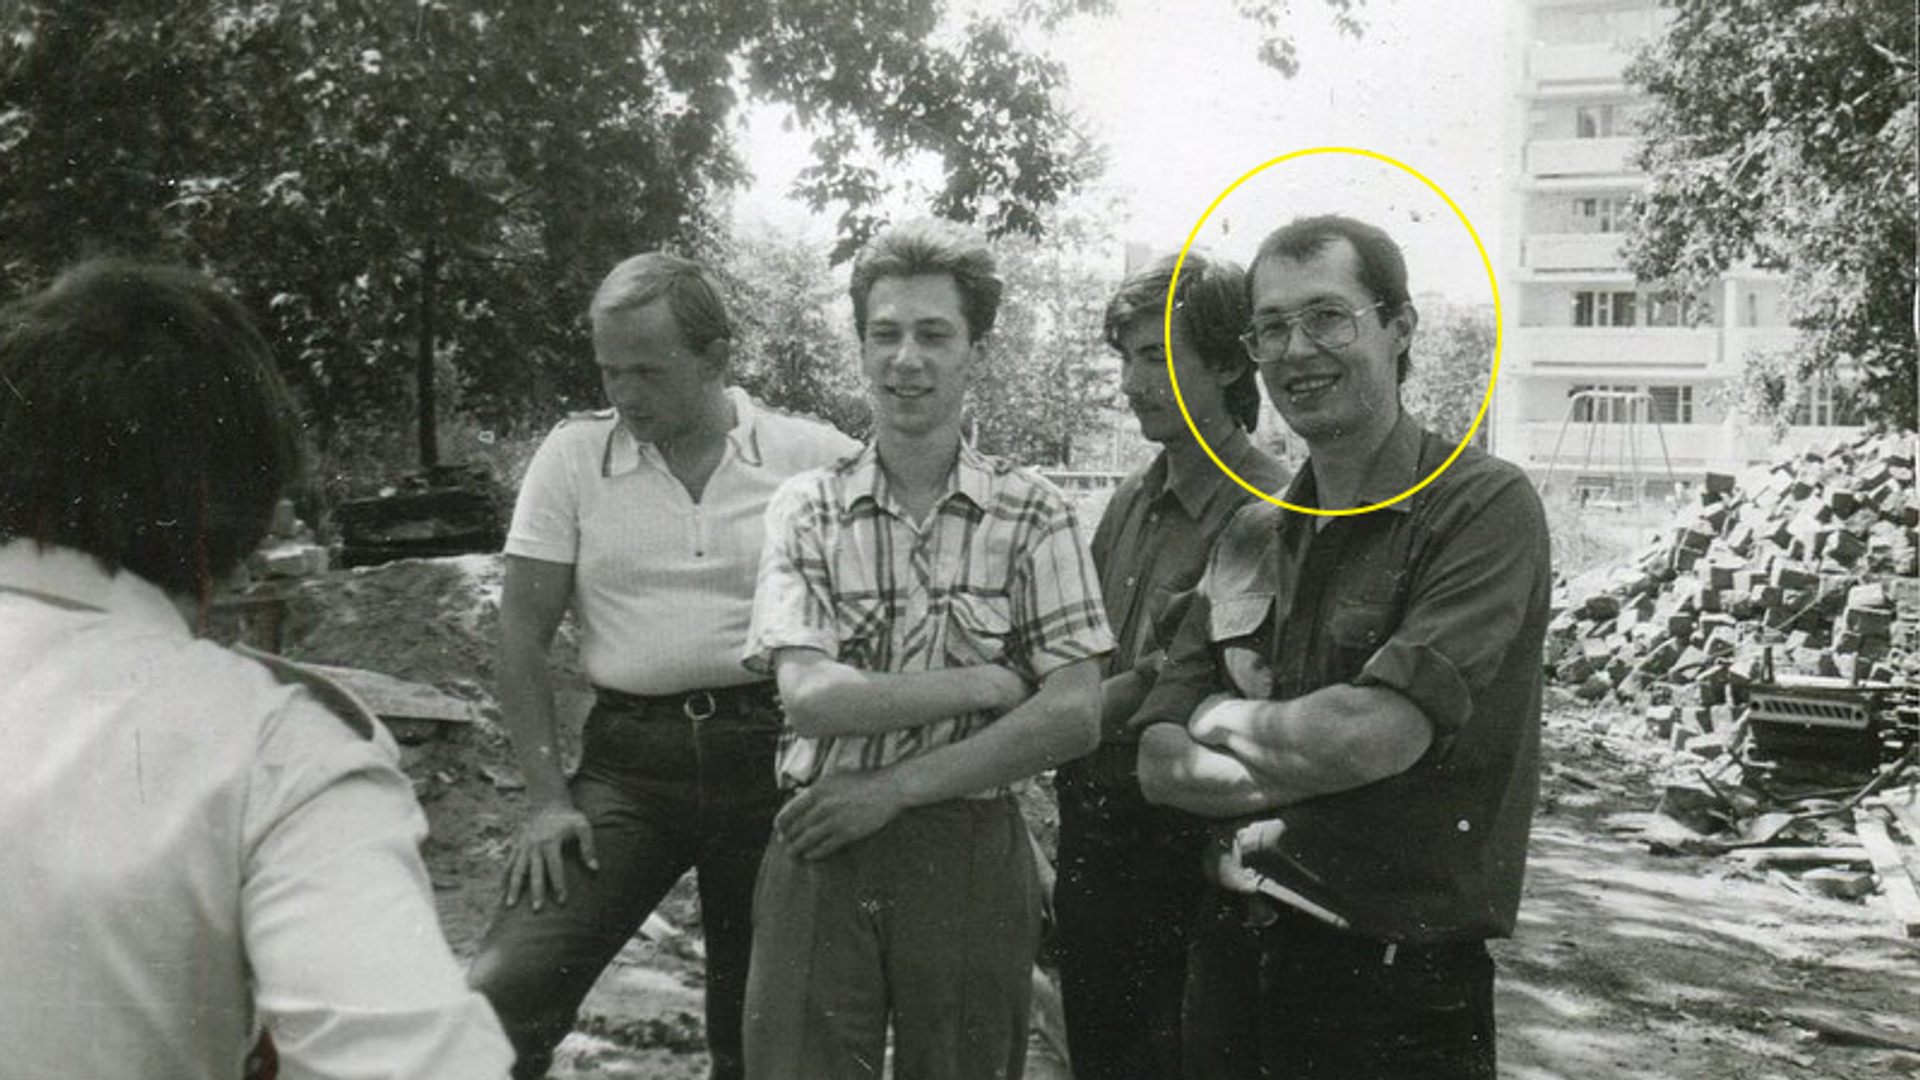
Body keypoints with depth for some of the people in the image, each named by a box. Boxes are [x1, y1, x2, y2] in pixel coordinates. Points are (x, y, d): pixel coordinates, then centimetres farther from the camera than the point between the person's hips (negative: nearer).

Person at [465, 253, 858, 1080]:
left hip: (773, 756, 0)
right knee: (499, 998, -14)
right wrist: (547, 796, -4)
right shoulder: (574, 454, 1)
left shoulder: (816, 459, -3)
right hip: (628, 762, 1)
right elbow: (522, 634, 3)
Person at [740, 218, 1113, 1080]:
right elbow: (810, 696, -11)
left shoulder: (1033, 517, -2)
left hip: (969, 855, 0)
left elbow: (1075, 717, -9)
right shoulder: (807, 509, 1)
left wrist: (890, 790, -12)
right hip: (822, 851, 0)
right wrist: (984, 686, -14)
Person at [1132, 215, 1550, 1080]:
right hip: (1231, 952, 6)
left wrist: (1224, 718, -6)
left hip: (1395, 982, -5)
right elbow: (1160, 763, 1)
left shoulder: (1485, 508, -12)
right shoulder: (1251, 536, 7)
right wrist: (1312, 760, -15)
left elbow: (1375, 735, -24)